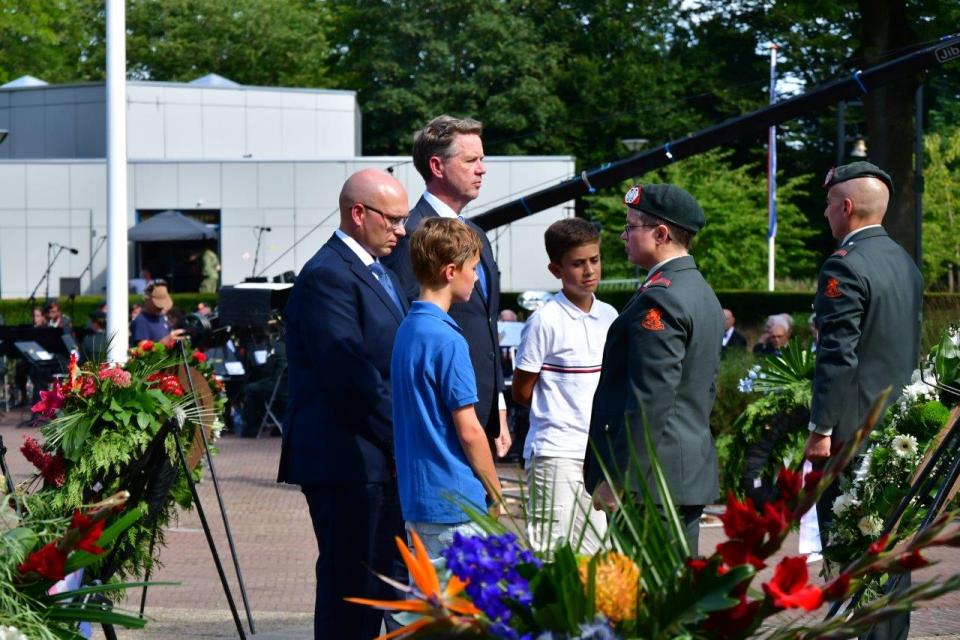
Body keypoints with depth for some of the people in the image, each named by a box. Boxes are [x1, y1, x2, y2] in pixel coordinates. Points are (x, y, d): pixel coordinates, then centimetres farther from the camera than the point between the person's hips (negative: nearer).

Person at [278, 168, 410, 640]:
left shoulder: (380, 274, 19)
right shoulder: (328, 276, -14)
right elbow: (350, 374, -19)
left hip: (384, 460, 10)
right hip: (347, 460, -10)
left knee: (391, 579, 11)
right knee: (351, 583, -6)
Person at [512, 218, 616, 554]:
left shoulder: (608, 316, 9)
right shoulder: (545, 321, -9)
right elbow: (522, 391, -4)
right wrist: (564, 409, -1)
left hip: (600, 452, 6)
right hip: (555, 454, -6)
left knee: (593, 555, 9)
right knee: (552, 555, -9)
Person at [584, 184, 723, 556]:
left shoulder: (659, 298, -15)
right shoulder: (702, 294, 17)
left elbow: (650, 400, -21)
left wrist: (614, 479, -18)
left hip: (652, 480, -10)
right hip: (693, 471, 10)